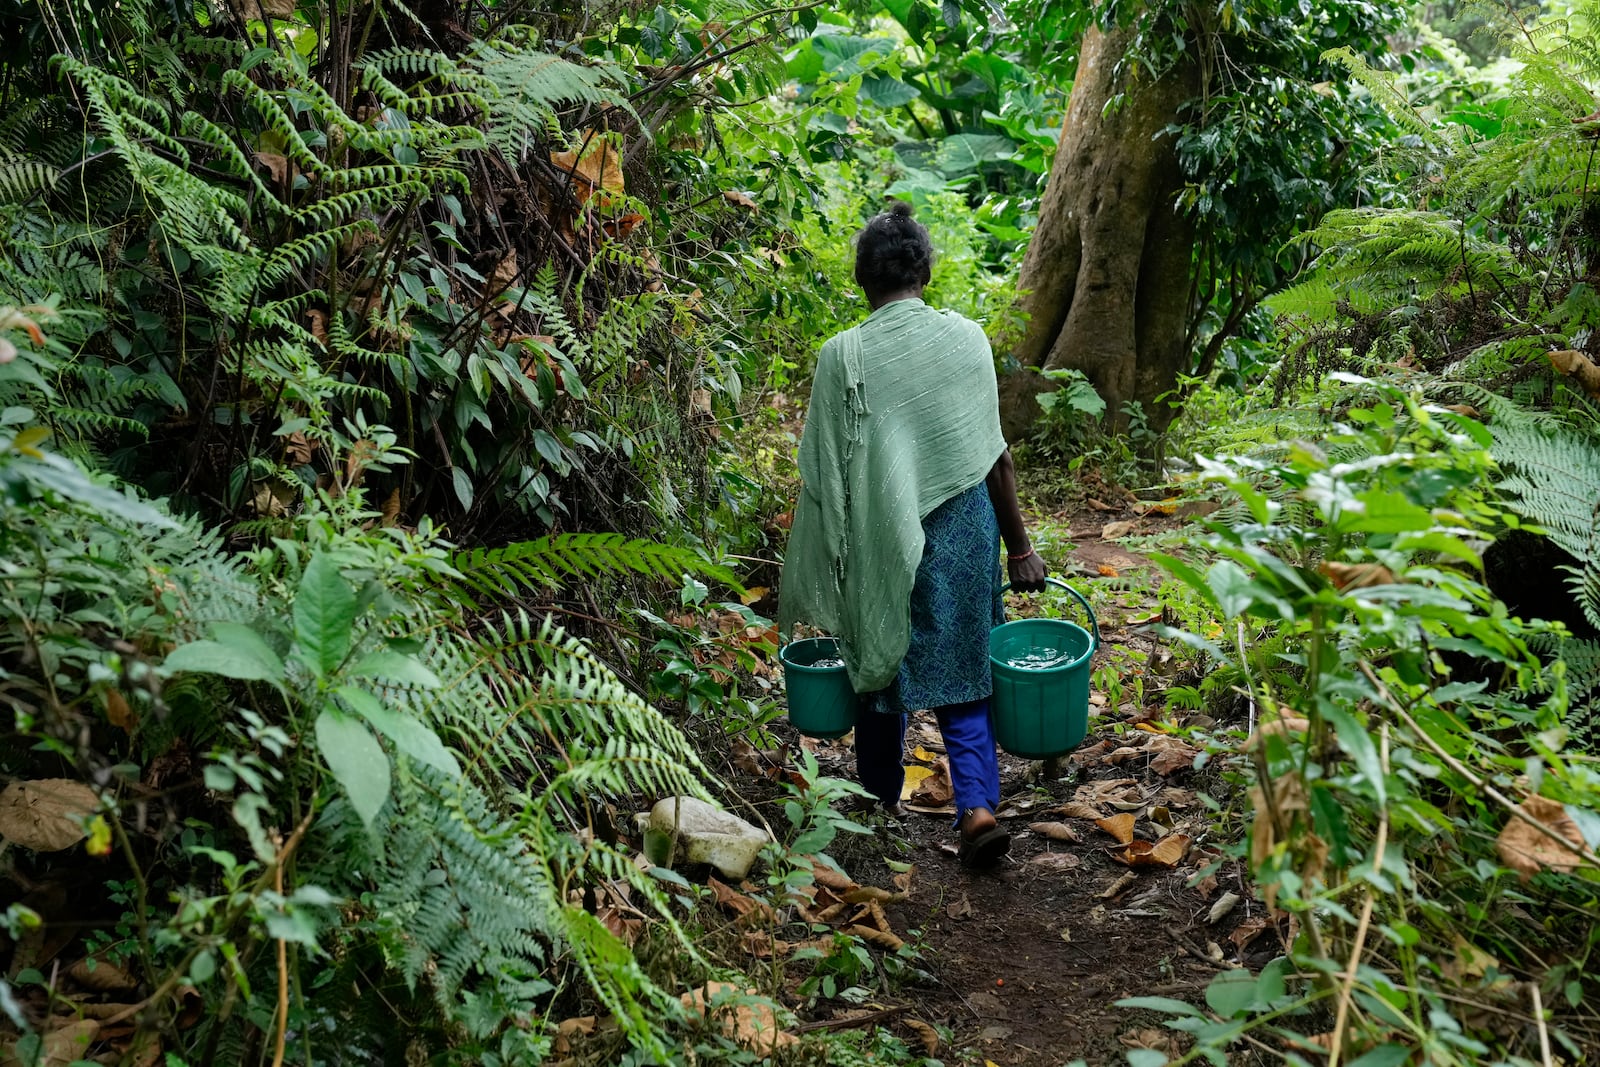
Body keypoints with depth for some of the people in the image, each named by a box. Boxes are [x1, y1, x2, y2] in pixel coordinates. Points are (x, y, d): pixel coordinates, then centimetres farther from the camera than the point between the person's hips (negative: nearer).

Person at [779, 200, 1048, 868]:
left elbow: (823, 476, -7)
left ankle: (881, 805, 33)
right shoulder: (966, 338, -4)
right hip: (963, 532, 1)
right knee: (961, 673, 11)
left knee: (881, 666, 16)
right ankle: (978, 806, -3)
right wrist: (1019, 545, 8)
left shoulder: (843, 356, -10)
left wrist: (809, 575, 2)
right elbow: (995, 456, -1)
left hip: (881, 540, -1)